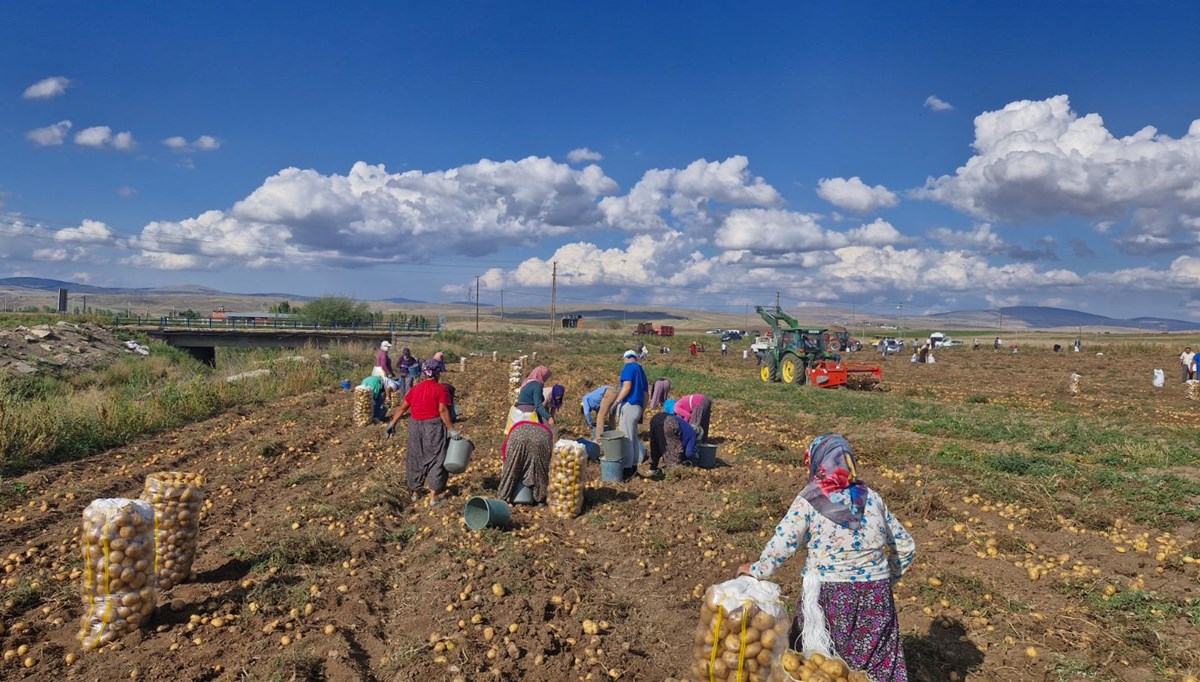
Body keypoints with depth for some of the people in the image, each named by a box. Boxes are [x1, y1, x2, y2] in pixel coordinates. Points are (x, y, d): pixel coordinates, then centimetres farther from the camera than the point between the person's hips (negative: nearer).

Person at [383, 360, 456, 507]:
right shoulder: (440, 388, -9)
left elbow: (402, 407, 8)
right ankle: (434, 496, 7)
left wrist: (392, 423, 16)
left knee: (416, 459, 18)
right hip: (433, 427, -5)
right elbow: (443, 410, -17)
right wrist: (451, 429, -16)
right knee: (436, 459, 6)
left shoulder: (416, 388, 7)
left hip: (415, 427, 5)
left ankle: (416, 493, 30)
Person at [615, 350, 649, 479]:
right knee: (633, 438, 15)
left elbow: (627, 386, -17)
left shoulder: (628, 367, -4)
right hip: (637, 407, 9)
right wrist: (642, 410, 26)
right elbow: (645, 392, 21)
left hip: (628, 406, -9)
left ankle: (627, 469, -7)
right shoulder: (641, 370, 21)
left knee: (626, 438, -7)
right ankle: (633, 466, 22)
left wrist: (616, 402, -17)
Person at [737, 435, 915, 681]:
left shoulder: (808, 501, -8)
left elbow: (782, 545, -14)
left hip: (827, 596, -3)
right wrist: (887, 577, 26)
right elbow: (905, 546, 14)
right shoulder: (872, 498, 5)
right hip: (874, 597, 4)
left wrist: (757, 570, 0)